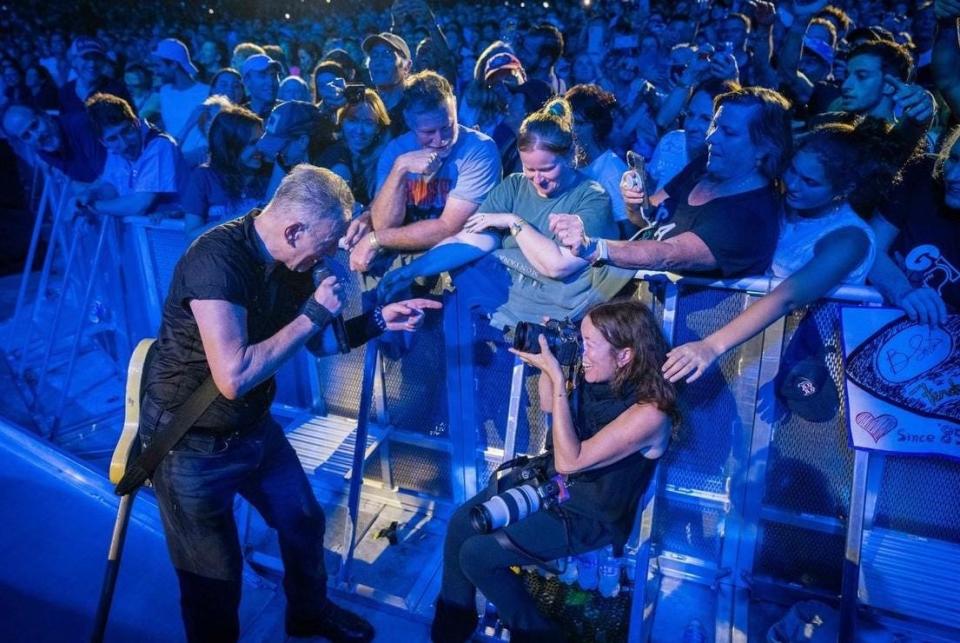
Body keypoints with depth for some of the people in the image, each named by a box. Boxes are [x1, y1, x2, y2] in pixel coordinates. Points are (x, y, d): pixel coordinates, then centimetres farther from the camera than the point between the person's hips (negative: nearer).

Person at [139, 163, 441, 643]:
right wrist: (312, 314, -29)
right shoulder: (216, 258, -29)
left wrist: (378, 320, -5)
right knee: (215, 576, 6)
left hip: (253, 426, 8)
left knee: (304, 521, 22)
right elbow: (233, 377, -37)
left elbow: (318, 342, 9)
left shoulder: (289, 261, -4)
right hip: (191, 442, -8)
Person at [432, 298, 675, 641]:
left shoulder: (650, 413, -30)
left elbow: (569, 461, -31)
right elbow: (549, 406, 9)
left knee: (477, 554, -12)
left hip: (588, 514, -7)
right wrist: (548, 363, -10)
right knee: (461, 523, -1)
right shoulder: (596, 375, -9)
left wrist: (558, 378, -32)